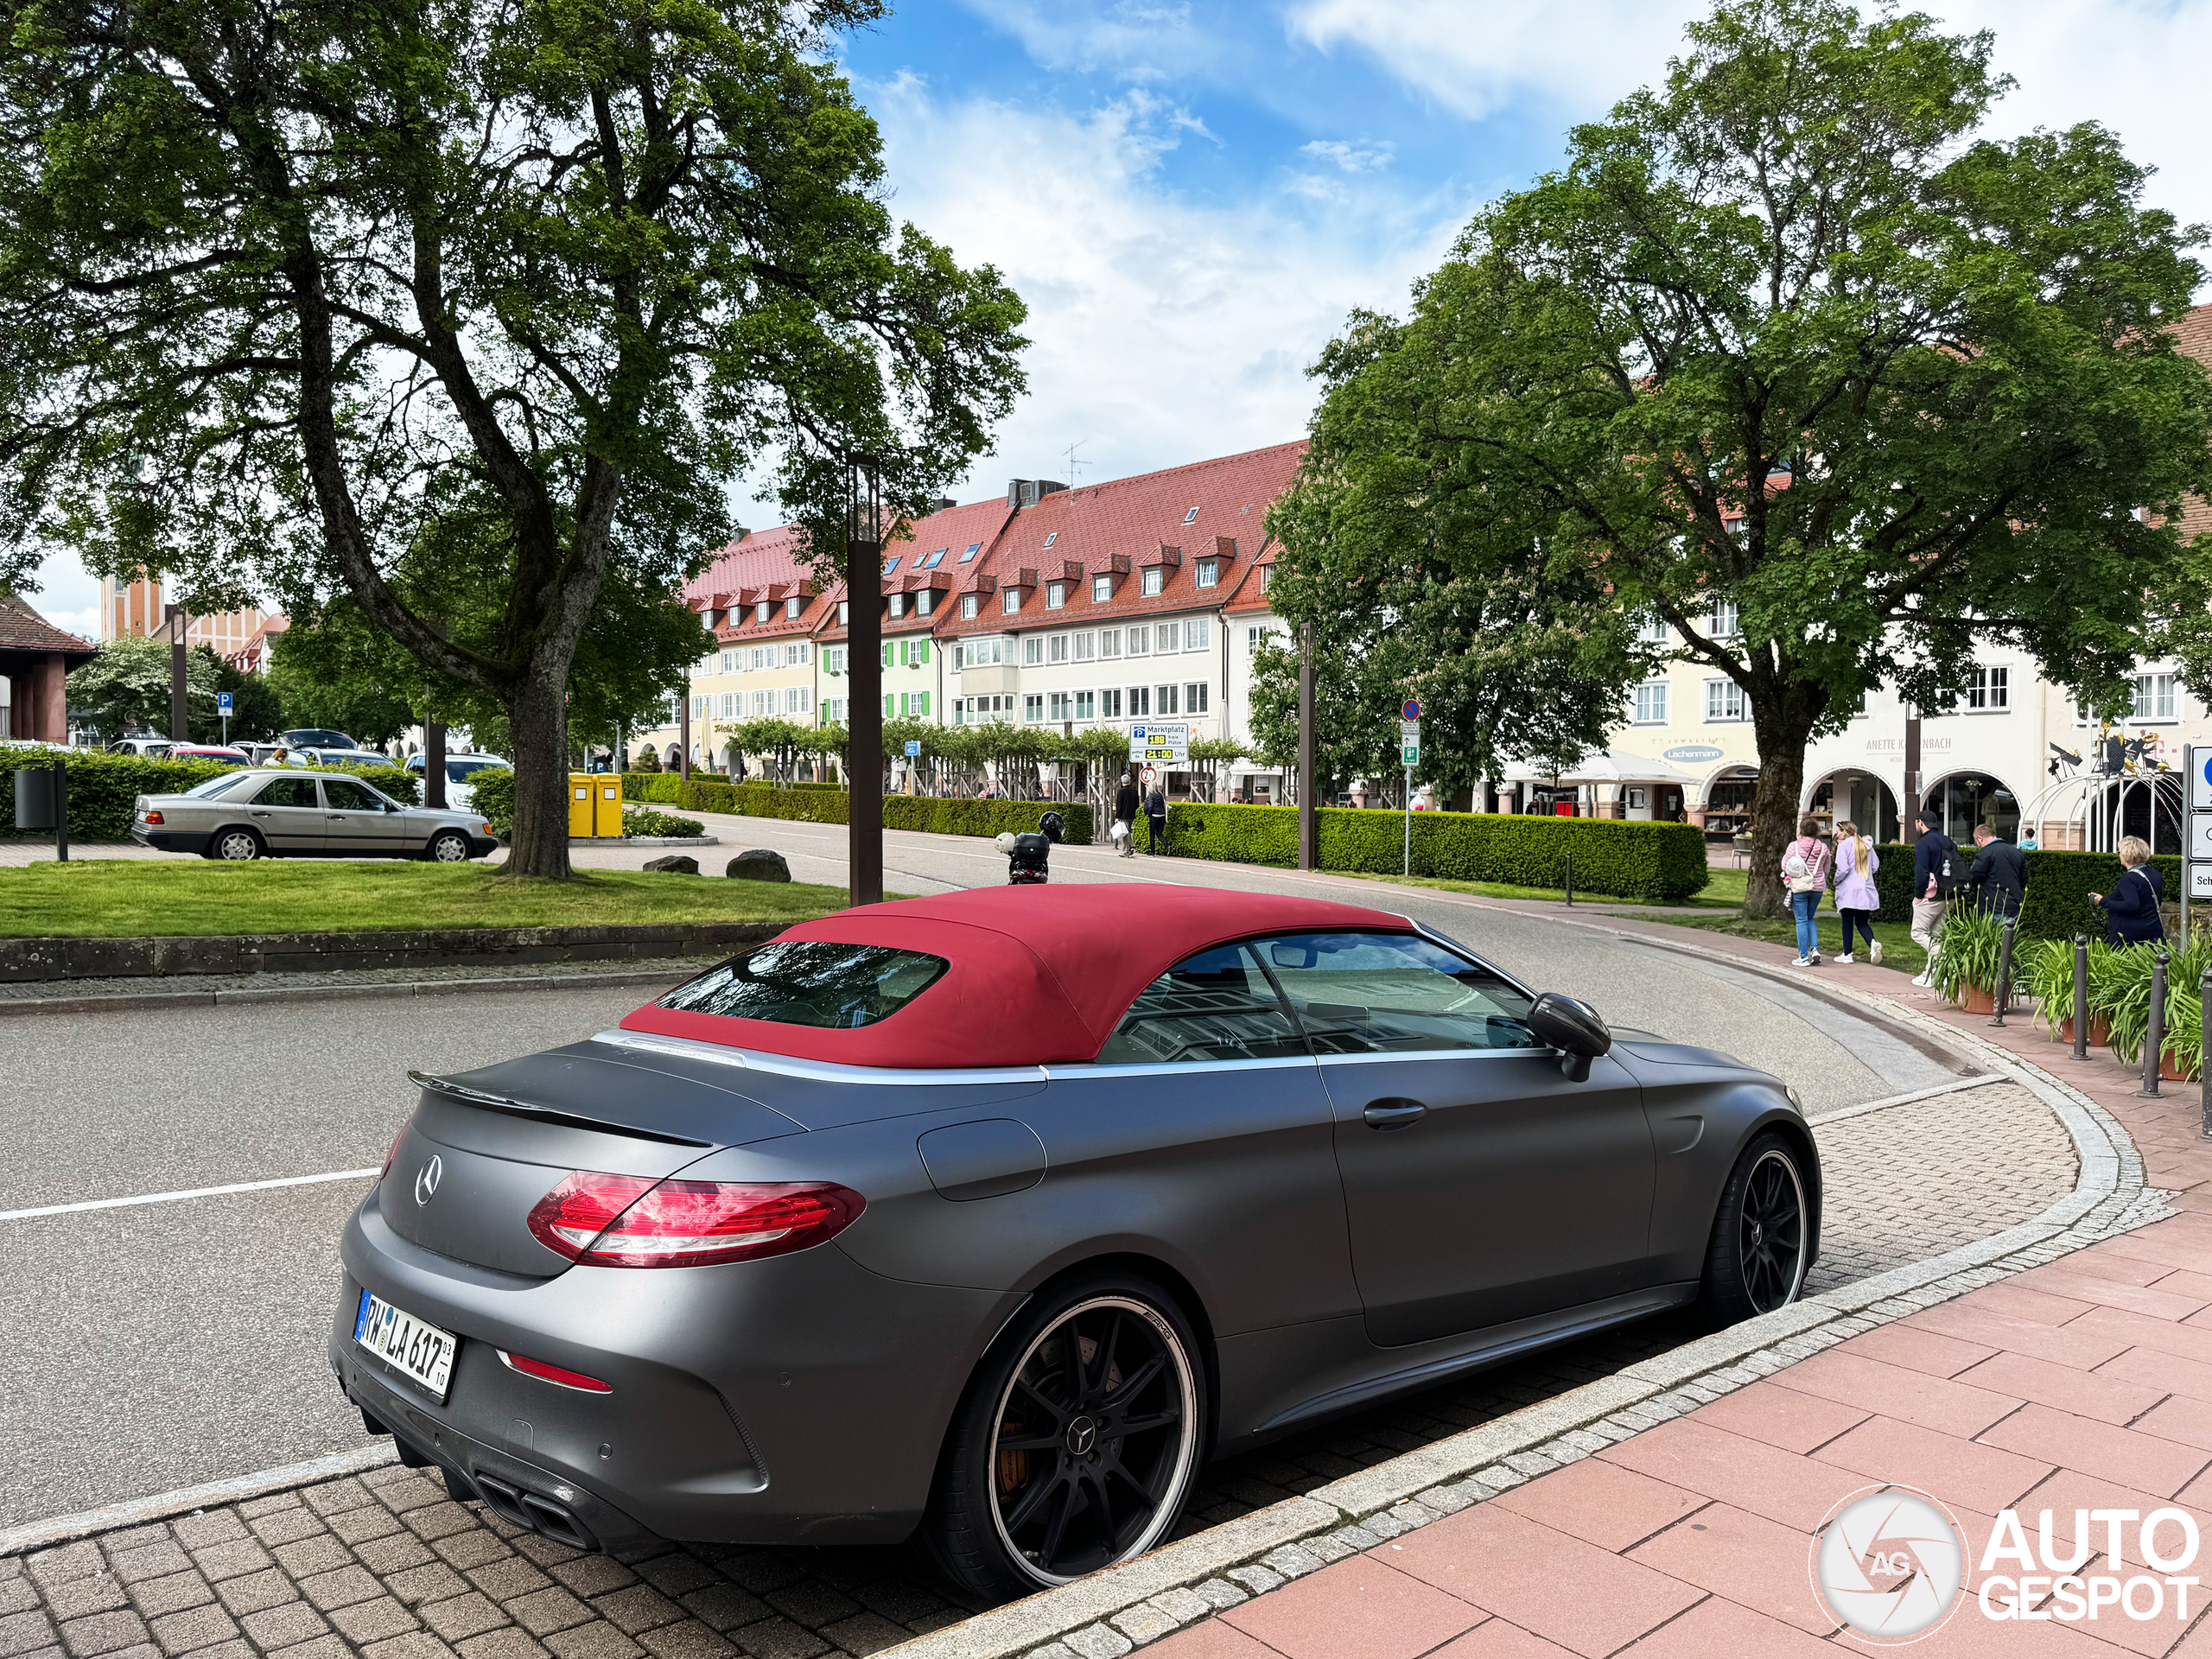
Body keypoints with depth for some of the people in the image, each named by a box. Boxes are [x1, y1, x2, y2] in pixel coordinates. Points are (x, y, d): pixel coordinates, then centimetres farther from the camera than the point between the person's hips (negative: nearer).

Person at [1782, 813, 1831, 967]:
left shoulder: (1794, 846, -11)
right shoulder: (1823, 848, 0)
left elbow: (1785, 866, -6)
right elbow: (1826, 870, 8)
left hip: (1799, 887, -4)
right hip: (1817, 887, 4)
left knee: (1802, 921, 2)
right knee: (1810, 919, 20)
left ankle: (1804, 957, 3)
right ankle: (1815, 949, 4)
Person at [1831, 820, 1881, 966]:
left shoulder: (1844, 845, -10)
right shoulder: (1867, 844, 9)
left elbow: (1842, 869, -17)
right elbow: (1875, 866, 13)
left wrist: (1836, 881, 0)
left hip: (1848, 891, -5)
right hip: (1866, 890, 5)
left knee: (1847, 922, 5)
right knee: (1862, 923, 11)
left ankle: (1847, 954, 11)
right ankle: (1873, 943, -18)